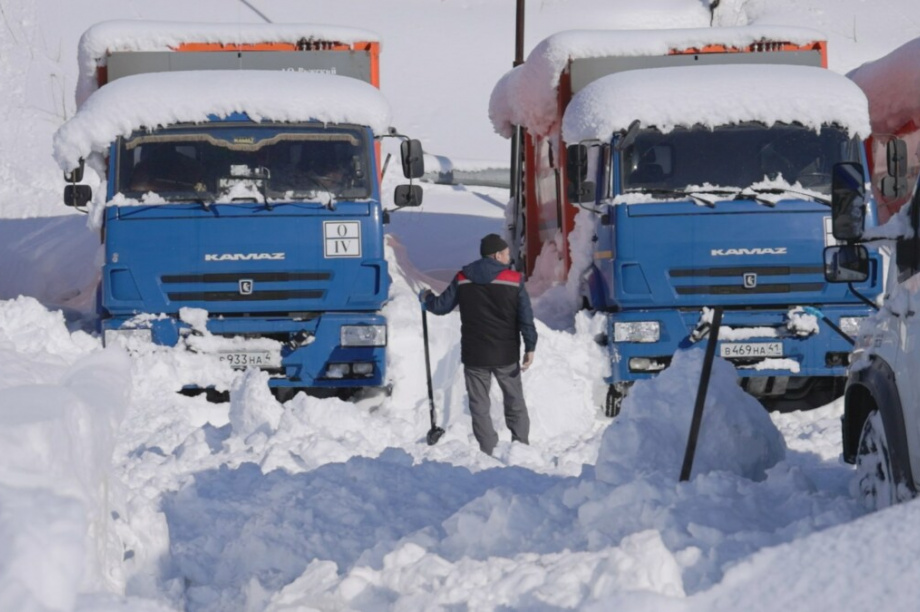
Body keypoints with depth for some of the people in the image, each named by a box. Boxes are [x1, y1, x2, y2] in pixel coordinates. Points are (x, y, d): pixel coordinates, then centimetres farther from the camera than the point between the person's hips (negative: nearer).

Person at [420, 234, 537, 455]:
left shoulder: (462, 279, -1)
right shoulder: (514, 280, -6)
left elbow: (441, 306, 5)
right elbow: (526, 317, -8)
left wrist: (426, 298, 26)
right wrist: (530, 348, -3)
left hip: (474, 355, 1)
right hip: (506, 355, -1)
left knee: (479, 406, 7)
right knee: (515, 403, 14)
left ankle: (489, 452, 3)